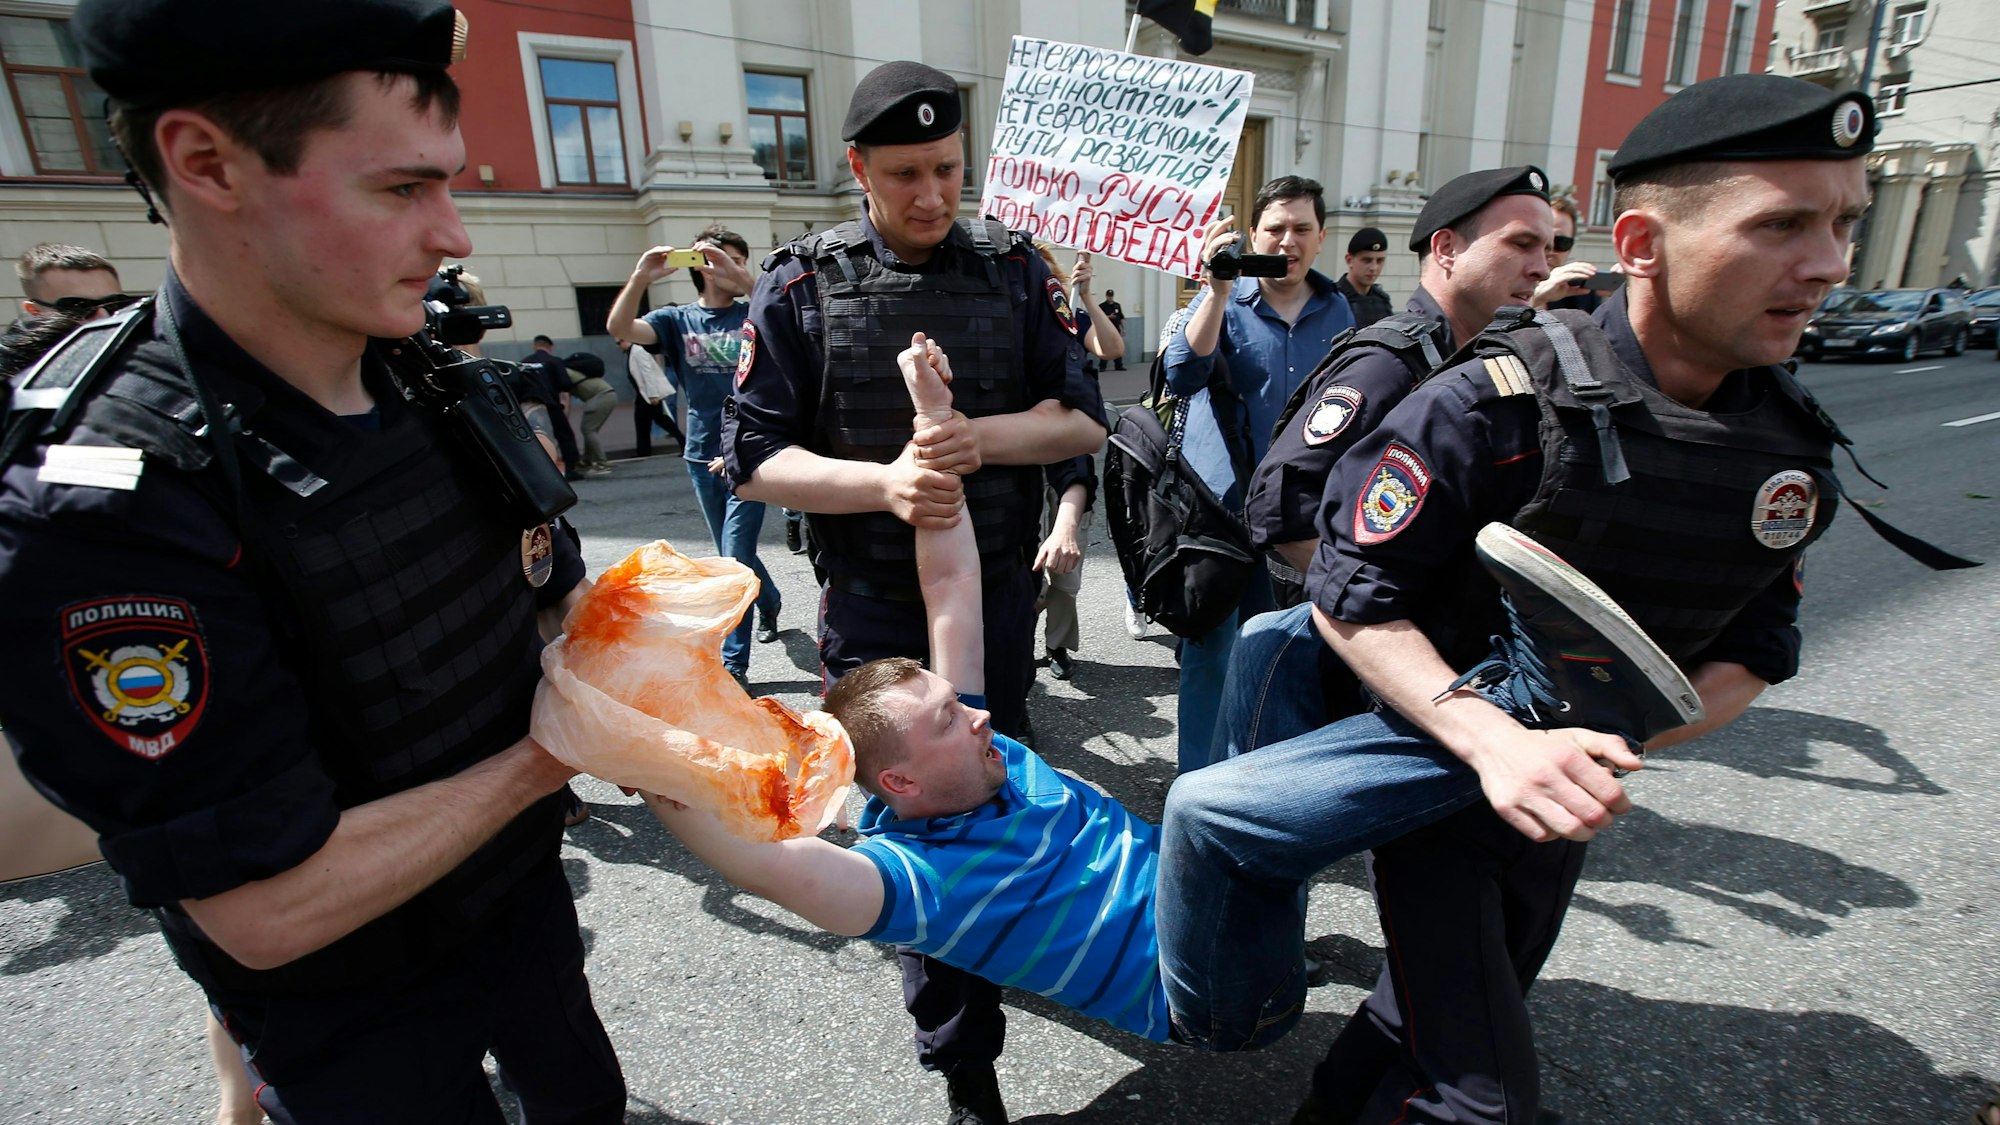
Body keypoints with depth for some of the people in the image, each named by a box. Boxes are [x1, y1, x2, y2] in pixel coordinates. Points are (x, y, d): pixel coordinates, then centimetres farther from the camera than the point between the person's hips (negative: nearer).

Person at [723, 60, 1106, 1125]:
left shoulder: (1014, 268, 2)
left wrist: (982, 438, -20)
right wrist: (883, 481, -24)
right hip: (875, 606, -2)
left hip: (998, 588, 3)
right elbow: (755, 457, -7)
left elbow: (1083, 417, 0)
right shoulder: (800, 284, -4)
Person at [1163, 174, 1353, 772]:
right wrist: (1217, 291, -28)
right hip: (1219, 501, -4)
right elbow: (1182, 377, -21)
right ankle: (1198, 782, 14)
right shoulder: (1224, 299, -4)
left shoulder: (1336, 309, 9)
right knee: (1211, 647, 1)